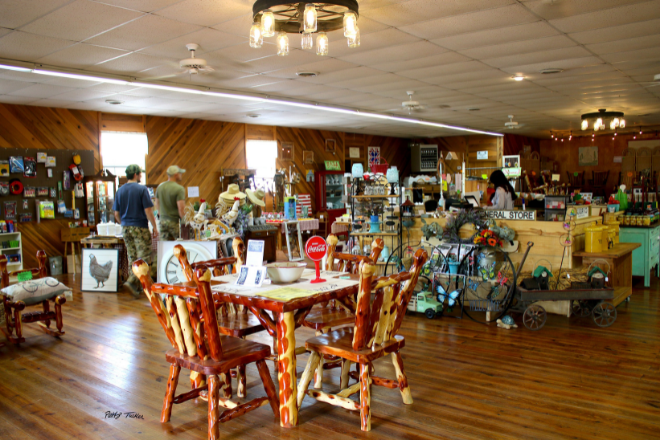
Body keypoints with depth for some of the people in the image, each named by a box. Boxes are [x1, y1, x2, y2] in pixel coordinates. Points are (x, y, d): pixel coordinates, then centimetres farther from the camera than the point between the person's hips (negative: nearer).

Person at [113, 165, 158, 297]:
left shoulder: (120, 191, 7)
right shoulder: (142, 189, -10)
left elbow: (116, 214, 10)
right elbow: (148, 211, -14)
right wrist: (155, 227, -6)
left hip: (126, 227, 6)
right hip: (140, 227, -6)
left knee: (132, 257, 12)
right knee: (144, 257, -1)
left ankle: (137, 286, 16)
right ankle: (131, 281, -15)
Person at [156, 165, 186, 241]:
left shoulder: (160, 187, 8)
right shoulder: (179, 189, -15)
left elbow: (157, 205, 17)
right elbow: (181, 208, -20)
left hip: (163, 221, 7)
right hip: (175, 222, -7)